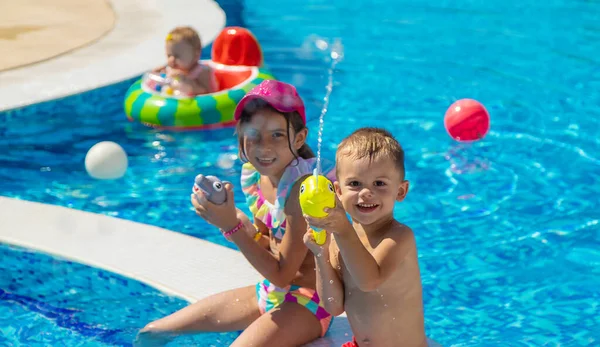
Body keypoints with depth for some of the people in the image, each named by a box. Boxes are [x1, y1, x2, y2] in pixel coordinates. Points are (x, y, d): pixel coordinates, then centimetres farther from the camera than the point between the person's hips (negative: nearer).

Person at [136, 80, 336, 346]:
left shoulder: (303, 186, -25)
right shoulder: (255, 175, -2)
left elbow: (281, 273, -22)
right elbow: (265, 245, 6)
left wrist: (232, 225, -27)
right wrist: (227, 213, -10)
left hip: (306, 302, -8)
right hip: (268, 294, 8)